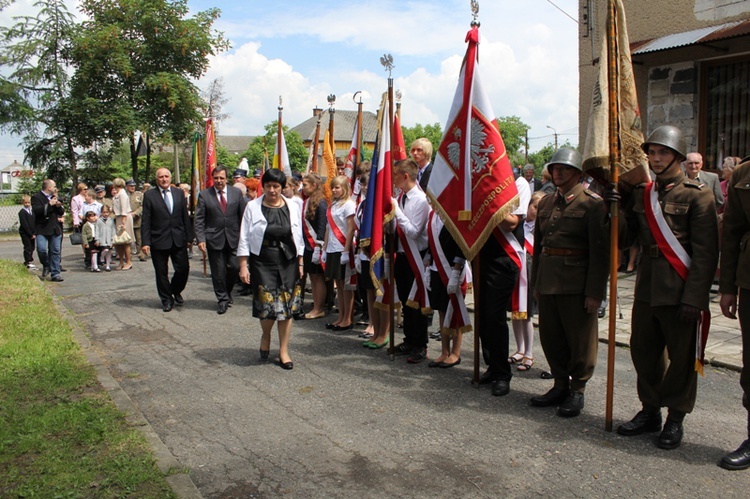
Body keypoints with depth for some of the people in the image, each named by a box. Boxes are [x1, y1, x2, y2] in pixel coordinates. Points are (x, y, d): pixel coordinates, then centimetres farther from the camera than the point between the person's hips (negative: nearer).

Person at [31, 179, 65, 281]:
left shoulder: (55, 197, 18)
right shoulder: (36, 197, -3)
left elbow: (62, 212, 16)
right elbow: (36, 210, -19)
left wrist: (59, 206, -4)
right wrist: (49, 204, -20)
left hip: (55, 229, 5)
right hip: (42, 229, -5)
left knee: (55, 251, 2)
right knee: (41, 249, -17)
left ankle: (55, 274, 6)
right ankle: (46, 266, 12)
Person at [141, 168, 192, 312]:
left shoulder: (179, 193, 7)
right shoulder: (149, 195, -1)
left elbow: (185, 217, 8)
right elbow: (145, 221, -4)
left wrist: (189, 237, 5)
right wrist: (146, 242, -10)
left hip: (178, 239, 2)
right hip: (158, 241, -2)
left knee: (183, 268, 1)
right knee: (161, 272, 6)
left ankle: (176, 291, 29)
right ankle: (167, 299, 22)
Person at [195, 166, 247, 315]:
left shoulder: (236, 193, 4)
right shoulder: (204, 195, 0)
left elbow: (244, 215, 6)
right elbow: (199, 219, -1)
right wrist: (200, 239, -11)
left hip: (233, 238, 1)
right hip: (214, 239, -1)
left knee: (235, 267, -2)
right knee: (218, 272, 4)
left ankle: (227, 292, 26)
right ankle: (223, 299, 20)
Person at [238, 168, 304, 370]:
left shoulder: (292, 207, 5)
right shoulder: (253, 207, -1)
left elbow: (298, 237, 10)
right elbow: (244, 239, 0)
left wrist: (300, 263, 7)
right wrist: (243, 266, -5)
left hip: (288, 262, 2)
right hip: (262, 263, -2)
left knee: (287, 307, 3)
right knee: (267, 306, -7)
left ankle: (283, 351, 16)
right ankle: (266, 335, 27)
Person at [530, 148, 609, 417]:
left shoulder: (593, 203, -6)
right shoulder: (546, 202, 14)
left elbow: (600, 251, -10)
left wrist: (595, 291, -14)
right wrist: (535, 282, 15)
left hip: (576, 283, -6)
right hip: (547, 281, 6)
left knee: (580, 338, 5)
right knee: (550, 336, 12)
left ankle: (577, 390, 19)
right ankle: (560, 385, 27)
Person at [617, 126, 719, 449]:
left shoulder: (697, 195, -6)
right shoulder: (640, 193, 11)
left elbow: (705, 252, -11)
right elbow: (627, 236, 10)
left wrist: (694, 297, -16)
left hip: (679, 289, -5)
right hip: (647, 286, 6)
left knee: (681, 356, 6)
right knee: (643, 350, 12)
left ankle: (675, 419, 21)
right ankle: (650, 411, 29)